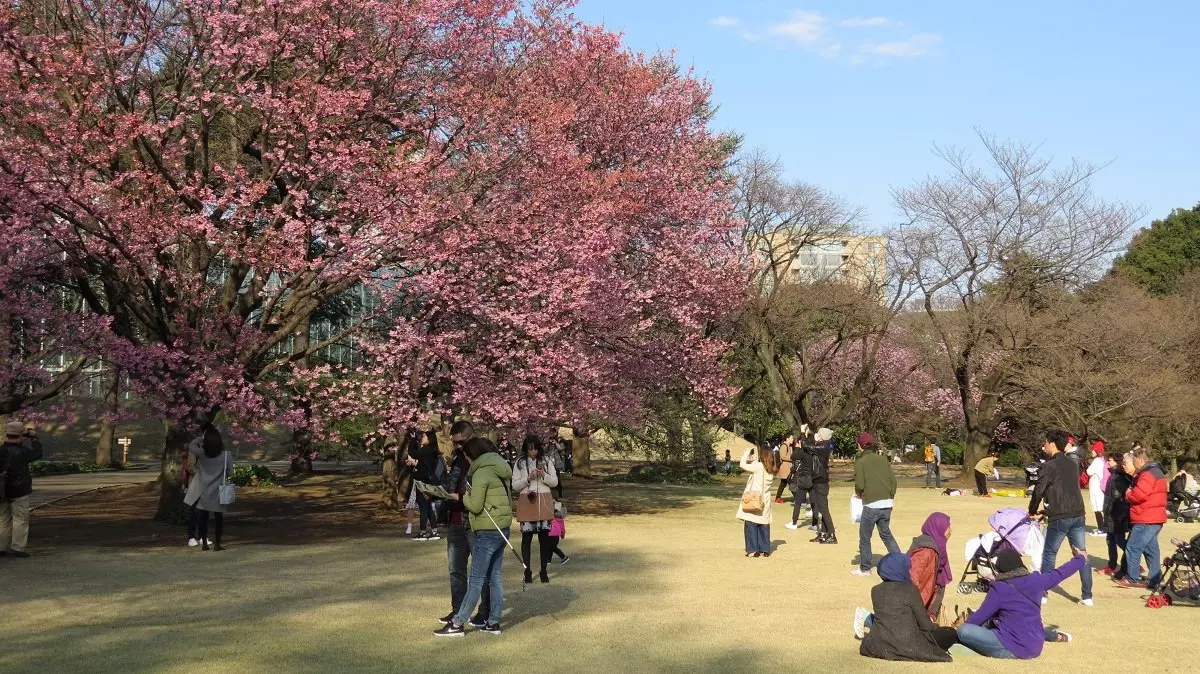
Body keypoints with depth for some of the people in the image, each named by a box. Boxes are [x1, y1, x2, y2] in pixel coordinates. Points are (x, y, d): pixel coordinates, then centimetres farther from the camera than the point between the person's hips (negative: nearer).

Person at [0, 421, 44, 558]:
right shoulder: (21, 452, -16)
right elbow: (37, 453, -2)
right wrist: (34, 436, 7)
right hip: (19, 492, -6)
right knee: (20, 519, 2)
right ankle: (17, 548, -1)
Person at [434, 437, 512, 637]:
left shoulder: (482, 472, -14)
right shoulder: (499, 469, 13)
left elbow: (475, 506, -17)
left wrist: (461, 498, 2)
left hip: (487, 531, -9)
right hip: (502, 528, 9)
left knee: (476, 580, -5)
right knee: (495, 577, 12)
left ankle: (457, 624, -1)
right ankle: (493, 622, 16)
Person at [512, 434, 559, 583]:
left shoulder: (546, 461, 7)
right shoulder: (519, 463, 3)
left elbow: (555, 481, 4)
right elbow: (515, 486, 0)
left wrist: (543, 475, -13)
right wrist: (528, 478, -14)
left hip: (544, 502, 1)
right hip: (526, 501, -1)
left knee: (544, 536, 2)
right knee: (527, 537, 1)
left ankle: (544, 571, 9)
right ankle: (527, 570, 9)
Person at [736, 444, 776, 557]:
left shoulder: (758, 466, -14)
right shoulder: (771, 470, 5)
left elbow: (743, 465, -13)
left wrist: (747, 453, -1)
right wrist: (752, 460, 11)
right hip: (765, 500, 6)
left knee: (751, 525, 1)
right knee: (764, 525, 12)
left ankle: (753, 550, 0)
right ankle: (765, 550, 15)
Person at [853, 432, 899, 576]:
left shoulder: (860, 462, -7)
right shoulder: (883, 459, 9)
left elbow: (860, 485, -13)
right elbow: (893, 480, 7)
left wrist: (859, 494, 9)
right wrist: (891, 497, 17)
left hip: (871, 505, -6)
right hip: (887, 503, 6)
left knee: (865, 537, 9)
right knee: (886, 534, 21)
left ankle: (865, 568, 15)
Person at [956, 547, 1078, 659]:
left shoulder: (999, 588, -13)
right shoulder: (1035, 580, 1)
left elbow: (981, 616, -5)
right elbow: (1059, 573, 17)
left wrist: (964, 624, 14)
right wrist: (1080, 558, 35)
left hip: (1014, 649, -7)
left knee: (964, 631, -12)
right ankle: (1052, 635, 31)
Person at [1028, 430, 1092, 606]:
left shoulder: (1049, 466, -9)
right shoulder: (1073, 463, 13)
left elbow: (1039, 491, -10)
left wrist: (1032, 511, 7)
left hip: (1059, 518, -6)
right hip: (1078, 515, 6)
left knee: (1049, 555, 6)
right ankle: (1087, 596, 7)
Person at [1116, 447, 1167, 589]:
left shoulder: (1148, 474, -16)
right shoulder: (1154, 471, 18)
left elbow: (1139, 494, -24)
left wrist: (1128, 494, -5)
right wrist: (1134, 478, 5)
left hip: (1146, 520, -10)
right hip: (1153, 519, 10)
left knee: (1133, 548, -5)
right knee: (1151, 549, 12)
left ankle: (1132, 579, 0)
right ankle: (1155, 580, 14)